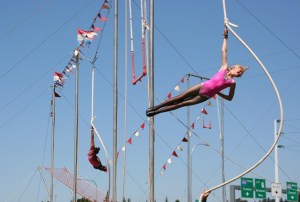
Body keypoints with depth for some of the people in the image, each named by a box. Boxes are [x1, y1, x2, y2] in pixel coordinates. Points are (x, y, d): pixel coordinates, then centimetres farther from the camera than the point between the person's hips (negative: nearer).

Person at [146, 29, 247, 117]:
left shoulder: (232, 82, 1)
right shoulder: (224, 68, 3)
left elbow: (230, 97, 5)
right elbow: (224, 51, 6)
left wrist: (217, 92, 1)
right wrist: (225, 37, 7)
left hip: (206, 96, 0)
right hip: (202, 87, 0)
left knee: (183, 103, -2)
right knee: (179, 98, 0)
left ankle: (157, 111, 2)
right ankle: (156, 107, 9)